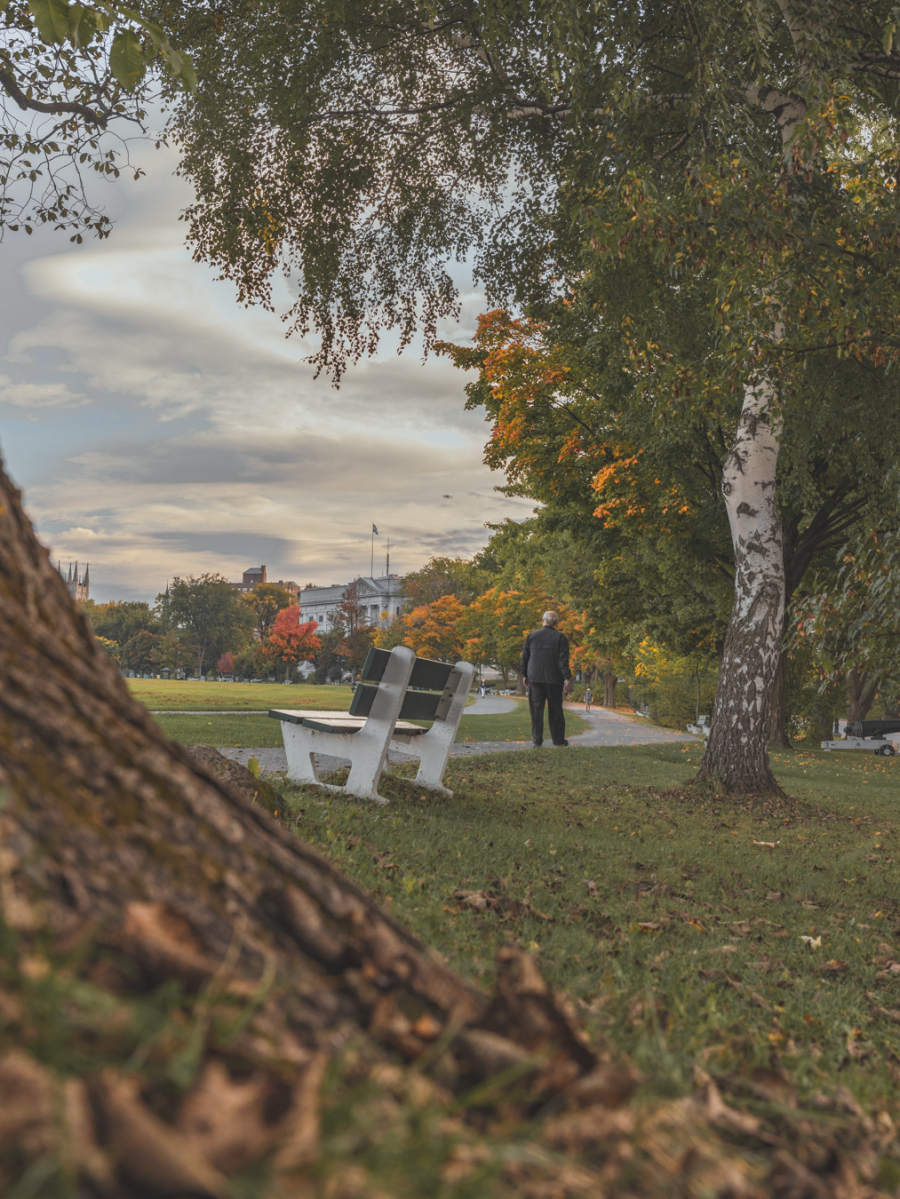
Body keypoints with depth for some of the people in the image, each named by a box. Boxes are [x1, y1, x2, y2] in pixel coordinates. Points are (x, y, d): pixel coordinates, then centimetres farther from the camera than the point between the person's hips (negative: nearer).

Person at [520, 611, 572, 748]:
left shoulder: (531, 636, 6)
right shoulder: (560, 638, 0)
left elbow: (524, 658, 9)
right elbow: (564, 661, -7)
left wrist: (524, 675, 17)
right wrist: (567, 679, -8)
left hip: (534, 677, 1)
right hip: (553, 679, -1)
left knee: (536, 710, 2)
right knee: (555, 710, 6)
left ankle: (537, 740, -1)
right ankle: (558, 739, 9)